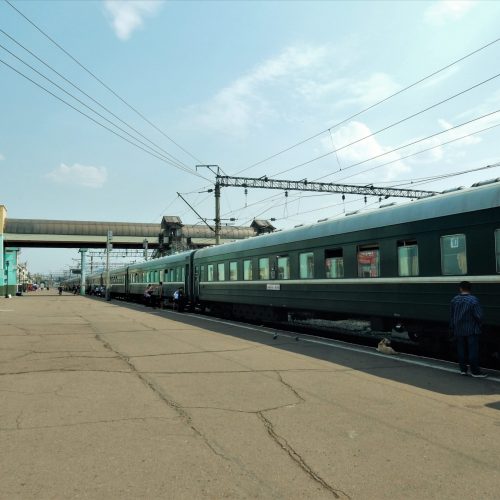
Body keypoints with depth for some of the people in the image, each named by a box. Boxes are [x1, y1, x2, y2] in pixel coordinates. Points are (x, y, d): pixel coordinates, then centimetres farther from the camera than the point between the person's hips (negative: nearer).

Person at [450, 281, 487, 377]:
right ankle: (475, 371, 8)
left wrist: (452, 328, 17)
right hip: (471, 330, -4)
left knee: (461, 350, 12)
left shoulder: (454, 300, -1)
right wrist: (478, 326, 5)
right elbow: (479, 316, -16)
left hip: (458, 330, 4)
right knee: (473, 350, 3)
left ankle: (463, 369, 18)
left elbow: (451, 315, 6)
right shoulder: (473, 300, -16)